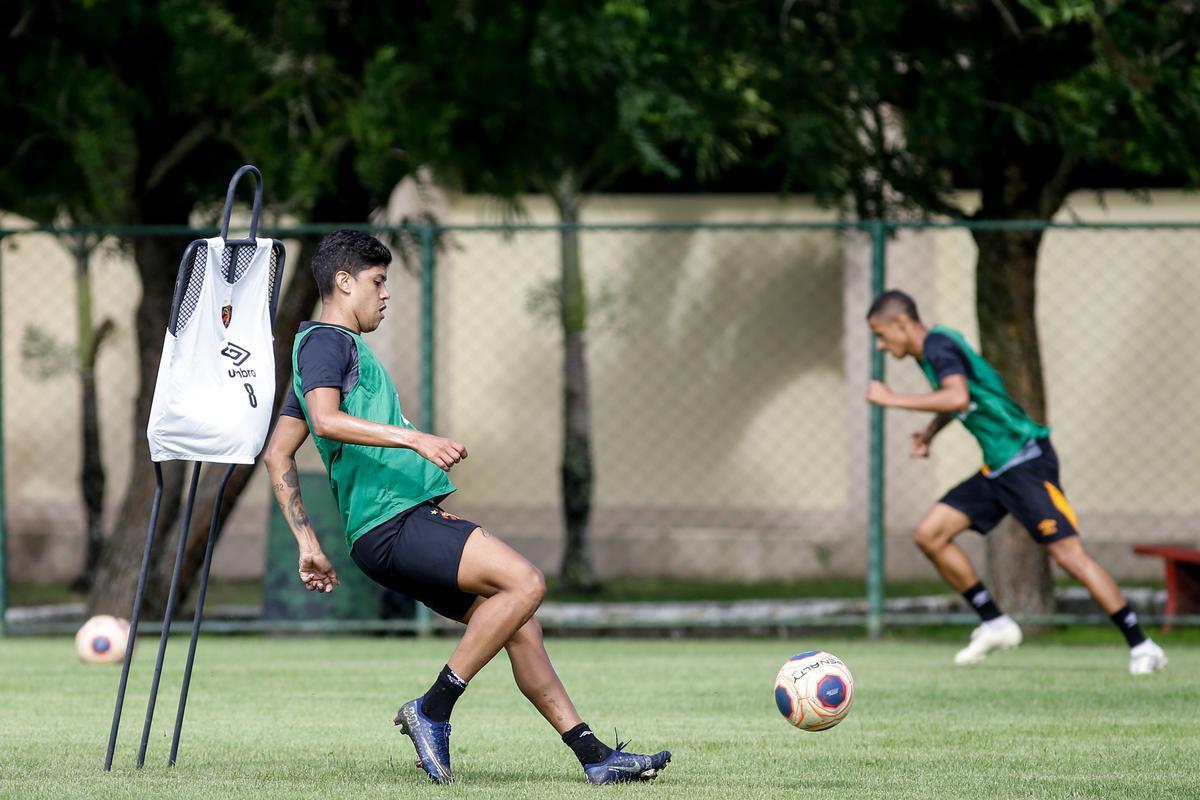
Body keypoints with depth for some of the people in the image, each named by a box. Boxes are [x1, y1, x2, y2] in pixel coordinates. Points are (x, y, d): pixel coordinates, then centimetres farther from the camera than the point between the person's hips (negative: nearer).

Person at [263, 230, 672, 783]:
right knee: (525, 582, -22)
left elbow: (277, 456, 29)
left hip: (406, 529, 10)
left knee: (519, 626, 7)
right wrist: (414, 439, -32)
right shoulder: (326, 341, -4)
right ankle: (432, 711, -16)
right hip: (392, 525, -10)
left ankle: (593, 755, 6)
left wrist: (308, 543, 24)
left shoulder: (328, 348, 26)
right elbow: (326, 419, -25)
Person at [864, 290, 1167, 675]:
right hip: (996, 469, 10)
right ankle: (995, 624, 11)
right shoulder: (931, 349, 14)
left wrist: (893, 399, -26)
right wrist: (929, 432, 18)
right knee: (929, 534, 3)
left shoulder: (938, 344, -15)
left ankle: (1141, 646, -10)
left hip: (1025, 462, -10)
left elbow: (958, 397, -34)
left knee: (1069, 554, -14)